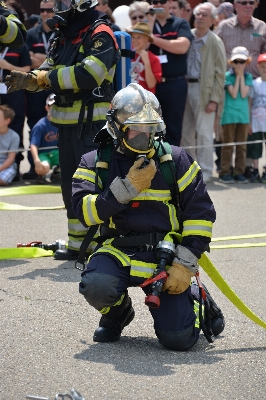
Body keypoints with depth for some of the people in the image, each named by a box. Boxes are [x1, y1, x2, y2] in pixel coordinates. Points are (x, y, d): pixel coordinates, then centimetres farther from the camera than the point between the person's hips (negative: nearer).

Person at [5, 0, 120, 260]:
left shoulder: (100, 35, -12)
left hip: (92, 124, -9)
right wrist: (30, 79, -11)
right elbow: (47, 72, 12)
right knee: (71, 185, 14)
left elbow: (89, 73, -25)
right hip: (67, 123, 9)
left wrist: (47, 77, -18)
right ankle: (77, 244, 23)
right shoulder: (63, 37, 16)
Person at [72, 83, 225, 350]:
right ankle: (117, 313, 5)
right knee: (96, 286, -34)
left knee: (178, 338, -14)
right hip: (117, 252, 1)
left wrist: (185, 264, -8)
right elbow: (85, 213, -10)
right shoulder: (94, 163, 5)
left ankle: (194, 299, 24)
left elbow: (200, 213, 0)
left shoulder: (175, 160, 2)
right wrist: (128, 187, -17)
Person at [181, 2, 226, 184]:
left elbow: (220, 73, -6)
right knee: (186, 132, 10)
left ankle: (205, 172, 2)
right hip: (185, 87, 5)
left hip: (203, 89, -5)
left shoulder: (215, 42, -5)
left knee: (203, 133, -4)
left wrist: (214, 99, -11)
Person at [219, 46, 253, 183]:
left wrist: (241, 76, -6)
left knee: (242, 145, 6)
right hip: (229, 114, -3)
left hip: (243, 114, 3)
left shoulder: (248, 77, 7)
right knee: (228, 144, -1)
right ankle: (225, 173, 1)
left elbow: (244, 94, -7)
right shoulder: (227, 76, -3)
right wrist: (237, 76, -9)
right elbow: (233, 94, -12)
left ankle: (239, 173, 10)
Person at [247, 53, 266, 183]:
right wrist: (248, 122, 0)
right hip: (255, 122, 2)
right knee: (254, 147, 5)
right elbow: (248, 103, 5)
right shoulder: (254, 83, 3)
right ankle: (255, 171, 13)